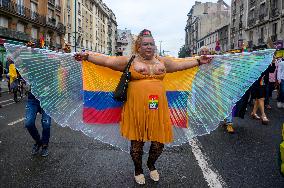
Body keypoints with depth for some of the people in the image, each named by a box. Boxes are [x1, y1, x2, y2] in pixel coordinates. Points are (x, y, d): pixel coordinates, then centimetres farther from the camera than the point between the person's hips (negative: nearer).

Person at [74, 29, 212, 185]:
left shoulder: (162, 61, 15)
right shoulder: (129, 61, 3)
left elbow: (180, 65, 24)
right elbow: (107, 61, 0)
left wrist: (198, 61, 25)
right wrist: (87, 56, -8)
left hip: (158, 108, 3)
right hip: (136, 108, -3)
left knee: (159, 141, 8)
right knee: (137, 141, 9)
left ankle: (151, 165, 39)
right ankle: (138, 170, 34)